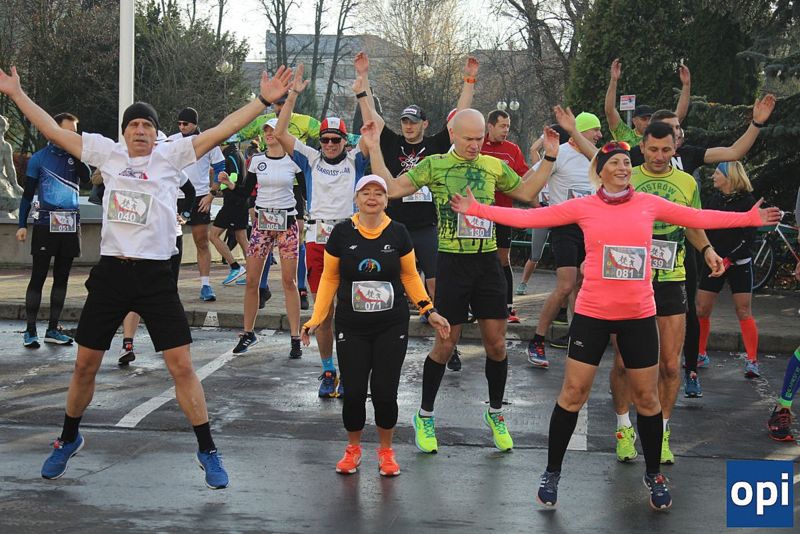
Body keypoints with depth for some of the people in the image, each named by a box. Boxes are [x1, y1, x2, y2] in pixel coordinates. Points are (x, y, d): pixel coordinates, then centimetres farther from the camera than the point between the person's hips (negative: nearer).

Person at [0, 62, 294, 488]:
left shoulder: (171, 155, 2)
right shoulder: (108, 153, 8)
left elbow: (220, 131, -3)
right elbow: (53, 131, 12)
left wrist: (264, 100, -9)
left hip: (155, 276, -2)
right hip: (110, 273, 2)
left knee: (182, 366, -6)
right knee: (85, 365, 11)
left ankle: (207, 451, 4)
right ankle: (69, 439, 32)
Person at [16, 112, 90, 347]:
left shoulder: (75, 157, 9)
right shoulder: (39, 158, 0)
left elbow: (86, 178, -12)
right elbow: (28, 194, 2)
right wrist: (22, 225, -3)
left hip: (70, 225, 4)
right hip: (46, 224, -4)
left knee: (62, 277, 8)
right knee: (38, 277, -4)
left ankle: (53, 329, 15)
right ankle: (30, 331, -1)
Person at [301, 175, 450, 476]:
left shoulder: (398, 233, -1)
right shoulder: (342, 233, -2)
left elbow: (410, 276, 9)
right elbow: (329, 278, 4)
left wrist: (429, 311, 0)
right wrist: (316, 319, -2)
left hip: (391, 327, 0)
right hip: (351, 328, 0)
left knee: (385, 391, -2)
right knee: (354, 391, -2)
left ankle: (386, 450, 21)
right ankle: (353, 448, 23)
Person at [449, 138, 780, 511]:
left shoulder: (649, 204, 1)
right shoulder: (583, 207, -3)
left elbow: (699, 218, 10)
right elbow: (528, 217, -3)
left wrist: (750, 218, 11)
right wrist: (476, 210, -7)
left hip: (639, 314, 2)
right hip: (592, 313, -1)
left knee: (647, 398, 9)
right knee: (573, 393, 3)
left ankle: (653, 474, 27)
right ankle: (552, 473, 18)